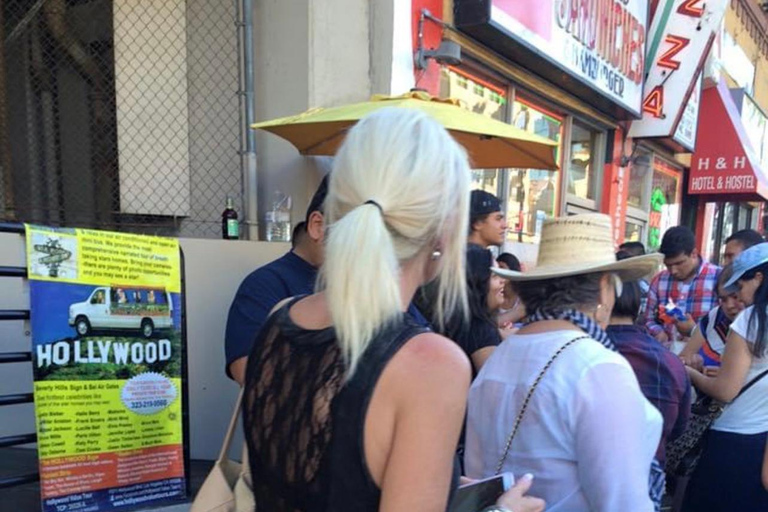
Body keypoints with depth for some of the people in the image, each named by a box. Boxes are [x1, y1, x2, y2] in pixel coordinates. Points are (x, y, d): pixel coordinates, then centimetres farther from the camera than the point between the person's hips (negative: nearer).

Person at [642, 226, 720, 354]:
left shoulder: (718, 278, -2)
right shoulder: (659, 280, 10)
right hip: (665, 350, 4)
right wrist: (659, 334, -3)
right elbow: (648, 319, 15)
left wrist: (696, 330, -15)